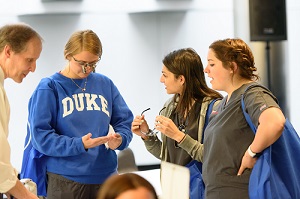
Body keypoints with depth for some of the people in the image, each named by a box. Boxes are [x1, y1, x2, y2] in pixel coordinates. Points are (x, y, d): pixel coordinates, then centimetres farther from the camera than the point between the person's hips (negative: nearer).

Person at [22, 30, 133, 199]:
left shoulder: (106, 84, 7)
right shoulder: (49, 88, -5)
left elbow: (125, 122, 9)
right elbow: (40, 137, -11)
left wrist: (120, 139, -14)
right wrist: (79, 144, -23)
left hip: (105, 177, 4)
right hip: (65, 182, -4)